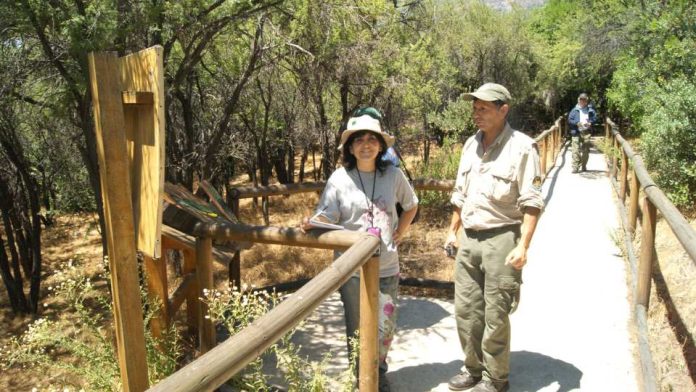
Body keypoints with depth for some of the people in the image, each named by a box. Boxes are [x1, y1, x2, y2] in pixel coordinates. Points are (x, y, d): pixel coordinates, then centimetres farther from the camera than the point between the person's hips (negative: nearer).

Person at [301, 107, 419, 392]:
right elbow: (327, 218, -13)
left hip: (386, 267, 2)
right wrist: (312, 225, -33)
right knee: (357, 327, 13)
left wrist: (400, 232, 5)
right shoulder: (339, 178, -9)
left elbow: (411, 205, 14)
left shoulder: (394, 175, -3)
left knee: (385, 327, 15)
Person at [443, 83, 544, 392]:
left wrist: (523, 246, -21)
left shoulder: (521, 147, -11)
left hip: (501, 239, -6)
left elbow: (531, 203, -14)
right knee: (466, 309, 13)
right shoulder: (470, 145, 10)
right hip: (469, 239, 7)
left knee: (495, 315, 3)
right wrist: (452, 231, 18)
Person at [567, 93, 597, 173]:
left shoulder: (590, 110, 11)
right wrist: (577, 123, -14)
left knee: (586, 150, 7)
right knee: (576, 150, -11)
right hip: (576, 132, -2)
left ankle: (584, 166, 20)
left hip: (586, 132, 2)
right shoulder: (575, 110, 6)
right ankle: (575, 167, -12)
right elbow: (570, 120, 3)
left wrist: (590, 123, -9)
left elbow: (595, 118, 11)